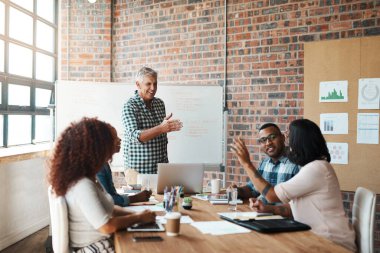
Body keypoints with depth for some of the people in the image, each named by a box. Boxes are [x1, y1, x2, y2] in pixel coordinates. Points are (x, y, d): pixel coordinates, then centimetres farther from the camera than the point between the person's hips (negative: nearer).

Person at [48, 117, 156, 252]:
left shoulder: (82, 179, 5)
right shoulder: (83, 186, -25)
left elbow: (105, 207, 13)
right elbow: (107, 227, -26)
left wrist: (134, 214, -1)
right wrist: (138, 217, -13)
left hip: (97, 242, 9)